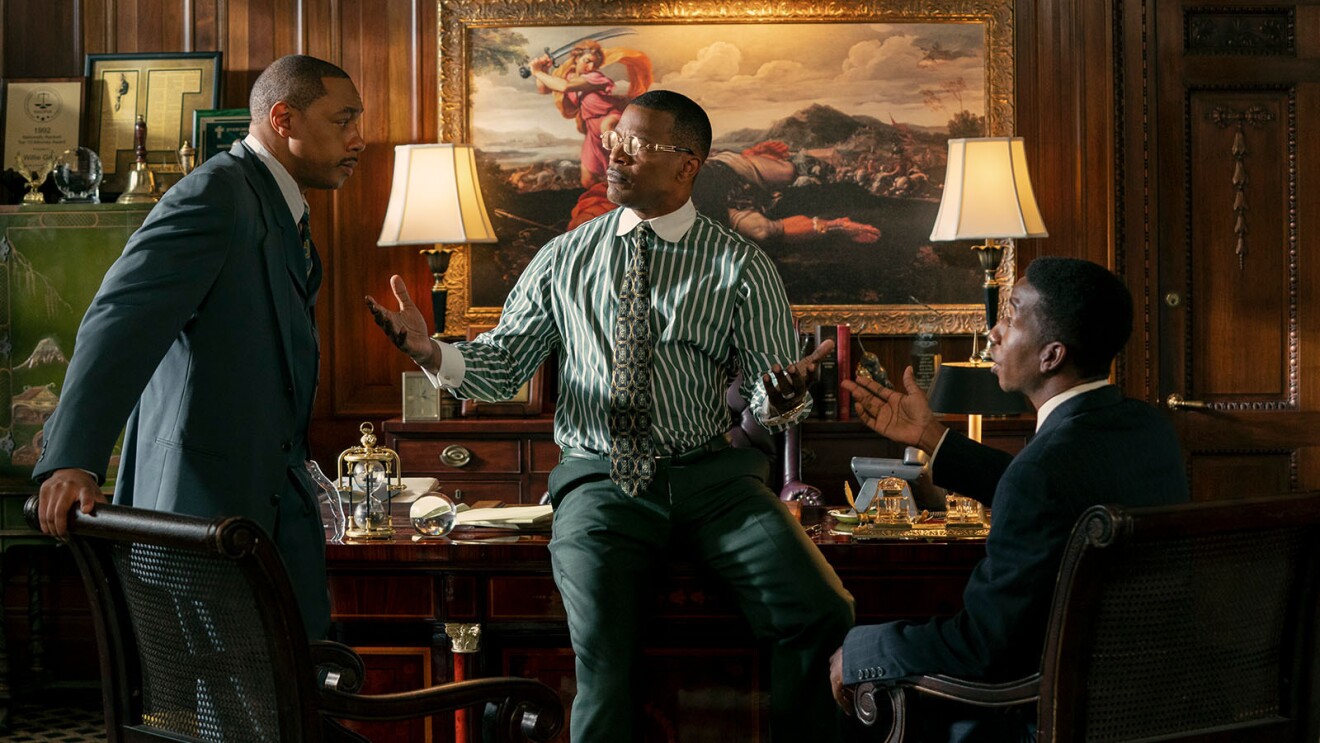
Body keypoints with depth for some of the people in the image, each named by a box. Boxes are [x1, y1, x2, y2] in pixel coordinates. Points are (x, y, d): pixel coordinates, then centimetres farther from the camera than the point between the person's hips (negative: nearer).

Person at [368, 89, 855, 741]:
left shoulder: (742, 268, 8)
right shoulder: (563, 259, 14)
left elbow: (768, 394, 5)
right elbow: (503, 363, 12)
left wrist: (780, 399, -19)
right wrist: (431, 352, -7)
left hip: (712, 476, 0)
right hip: (599, 480, 0)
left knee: (822, 614, -22)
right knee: (605, 649, -27)